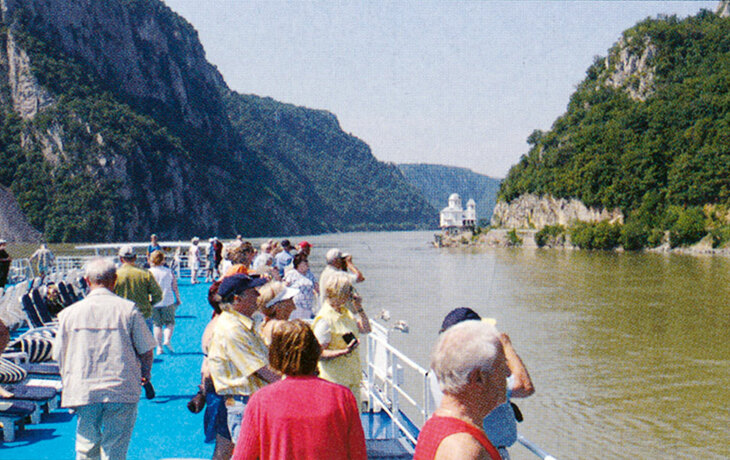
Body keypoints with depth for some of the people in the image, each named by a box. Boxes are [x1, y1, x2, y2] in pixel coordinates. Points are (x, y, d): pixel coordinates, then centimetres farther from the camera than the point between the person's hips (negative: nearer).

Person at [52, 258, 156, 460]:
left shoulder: (70, 312, 1)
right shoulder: (128, 309, -4)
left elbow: (59, 355, 7)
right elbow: (146, 351, -1)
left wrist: (69, 384, 22)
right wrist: (145, 375, 18)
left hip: (83, 391, 2)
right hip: (122, 390, -2)